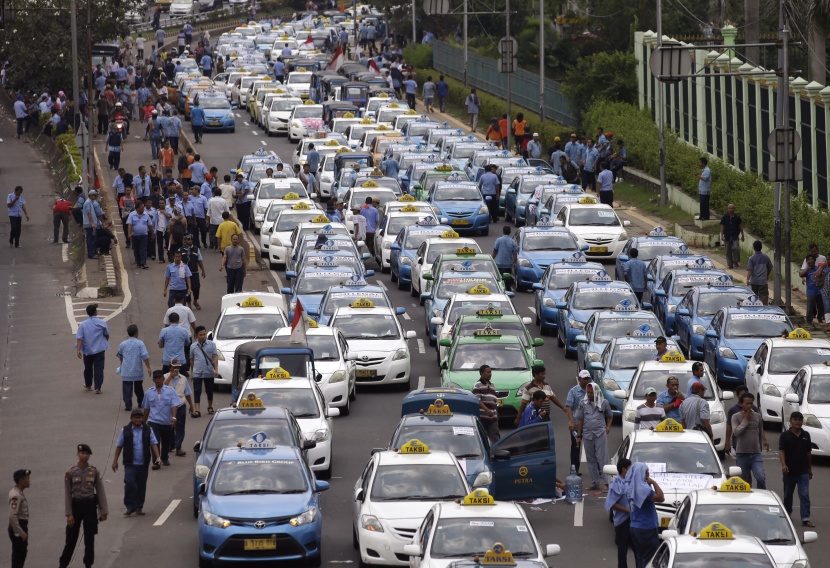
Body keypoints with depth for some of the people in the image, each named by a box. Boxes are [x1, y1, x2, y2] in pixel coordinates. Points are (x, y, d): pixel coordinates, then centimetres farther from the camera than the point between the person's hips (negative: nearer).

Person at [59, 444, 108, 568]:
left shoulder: (95, 472, -1)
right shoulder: (70, 472, -4)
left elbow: (101, 492, 2)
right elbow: (67, 494, -3)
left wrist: (103, 512, -1)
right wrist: (69, 514, -7)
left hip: (90, 506, 1)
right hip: (76, 505, -1)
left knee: (89, 539, 6)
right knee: (71, 538, 5)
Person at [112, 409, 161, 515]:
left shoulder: (148, 430, 5)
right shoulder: (125, 430, 2)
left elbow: (154, 444, 3)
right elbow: (119, 446, 6)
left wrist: (157, 457, -11)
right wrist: (115, 461, 5)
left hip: (143, 464, 2)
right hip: (130, 463, -2)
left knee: (141, 485, 8)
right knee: (130, 484, -14)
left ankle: (139, 507, 19)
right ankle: (130, 507, -5)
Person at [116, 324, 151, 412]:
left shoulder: (123, 344, 2)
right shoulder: (140, 343, -6)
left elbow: (120, 356, 18)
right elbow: (145, 356, -12)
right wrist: (148, 367, -5)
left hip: (126, 372, 0)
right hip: (137, 371, 0)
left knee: (127, 389, 0)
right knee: (139, 388, 17)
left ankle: (128, 405, -8)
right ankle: (141, 403, 28)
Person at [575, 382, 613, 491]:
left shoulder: (604, 403, 5)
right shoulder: (583, 403, 7)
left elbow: (609, 416, 16)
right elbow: (580, 420, 9)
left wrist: (608, 427, -1)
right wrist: (579, 436, 6)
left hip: (600, 434, -3)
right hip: (587, 435, 3)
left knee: (602, 458, -7)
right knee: (591, 460, 7)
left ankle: (606, 482, -6)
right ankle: (595, 483, 13)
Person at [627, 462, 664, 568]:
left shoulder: (632, 488, 8)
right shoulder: (642, 488, -20)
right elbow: (660, 498, -28)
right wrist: (653, 483, -18)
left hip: (635, 528, 9)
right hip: (646, 529, -9)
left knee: (640, 559, 15)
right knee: (650, 559, -5)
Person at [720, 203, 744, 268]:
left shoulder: (737, 217, 1)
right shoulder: (724, 218, 2)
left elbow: (740, 226, 7)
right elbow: (722, 227, 3)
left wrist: (742, 235, 6)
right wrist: (722, 235, -5)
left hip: (735, 236, -1)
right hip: (727, 237, 1)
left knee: (736, 248, -17)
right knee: (728, 251, 4)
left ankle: (736, 262, -1)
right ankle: (730, 264, 13)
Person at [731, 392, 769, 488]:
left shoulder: (757, 416, 10)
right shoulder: (736, 417, 0)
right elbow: (736, 432, -14)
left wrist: (764, 440, 11)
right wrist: (745, 420, -9)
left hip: (756, 453, 1)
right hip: (742, 454, -1)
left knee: (761, 478, -17)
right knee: (744, 482, 7)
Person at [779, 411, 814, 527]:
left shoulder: (806, 435, 5)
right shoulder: (785, 436, -5)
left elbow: (808, 453, 12)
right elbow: (781, 451, -14)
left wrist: (810, 468, 15)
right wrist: (783, 464, -30)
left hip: (803, 471, 1)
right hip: (789, 470, -1)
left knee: (805, 495, -9)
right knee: (788, 494, 16)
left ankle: (805, 518, -13)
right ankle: (787, 512, 37)